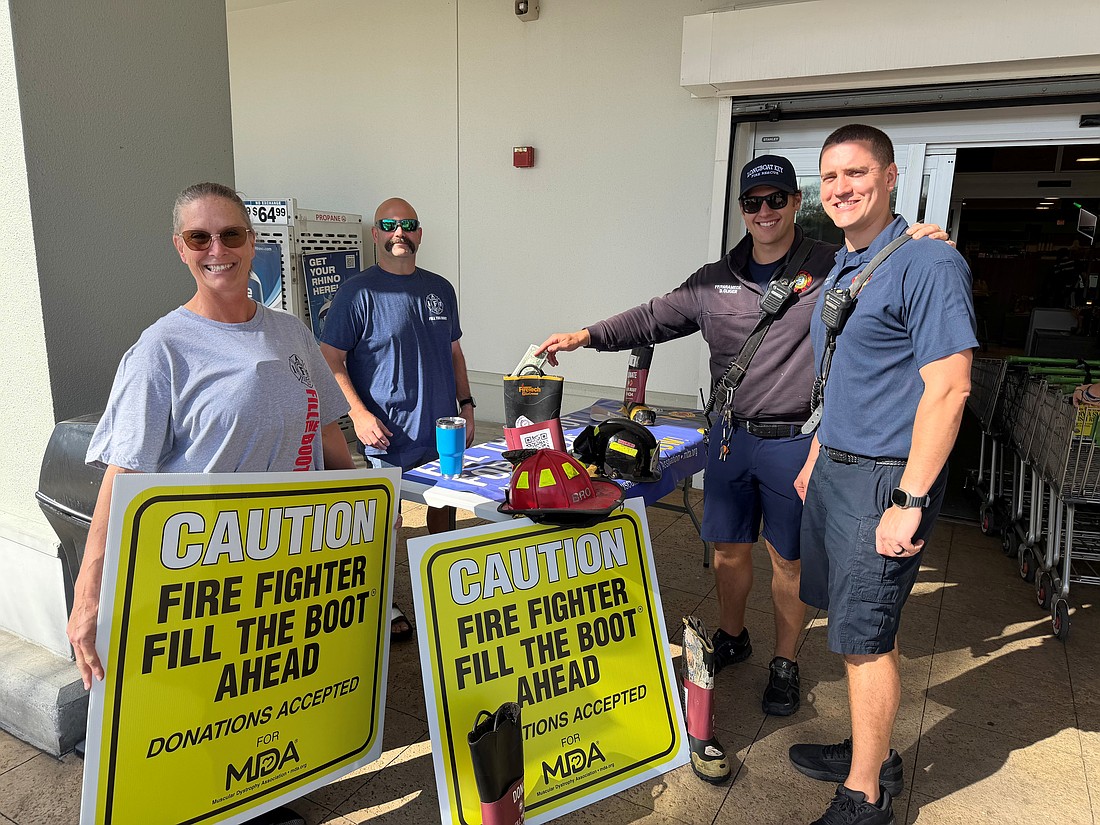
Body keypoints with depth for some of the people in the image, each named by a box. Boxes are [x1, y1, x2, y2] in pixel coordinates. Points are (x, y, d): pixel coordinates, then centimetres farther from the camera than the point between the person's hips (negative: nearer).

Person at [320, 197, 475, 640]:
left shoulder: (440, 289, 11)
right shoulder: (358, 292, -7)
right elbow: (330, 360, -9)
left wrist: (466, 405, 12)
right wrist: (359, 413, -18)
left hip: (443, 429, 6)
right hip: (389, 436, -5)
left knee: (444, 507, 16)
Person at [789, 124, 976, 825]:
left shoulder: (927, 262, -14)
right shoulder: (842, 268, 14)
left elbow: (948, 388, -19)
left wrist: (910, 502, -22)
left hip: (885, 478, -8)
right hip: (836, 469, 8)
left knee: (865, 637, 1)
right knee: (864, 627, 17)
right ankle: (873, 754, 34)